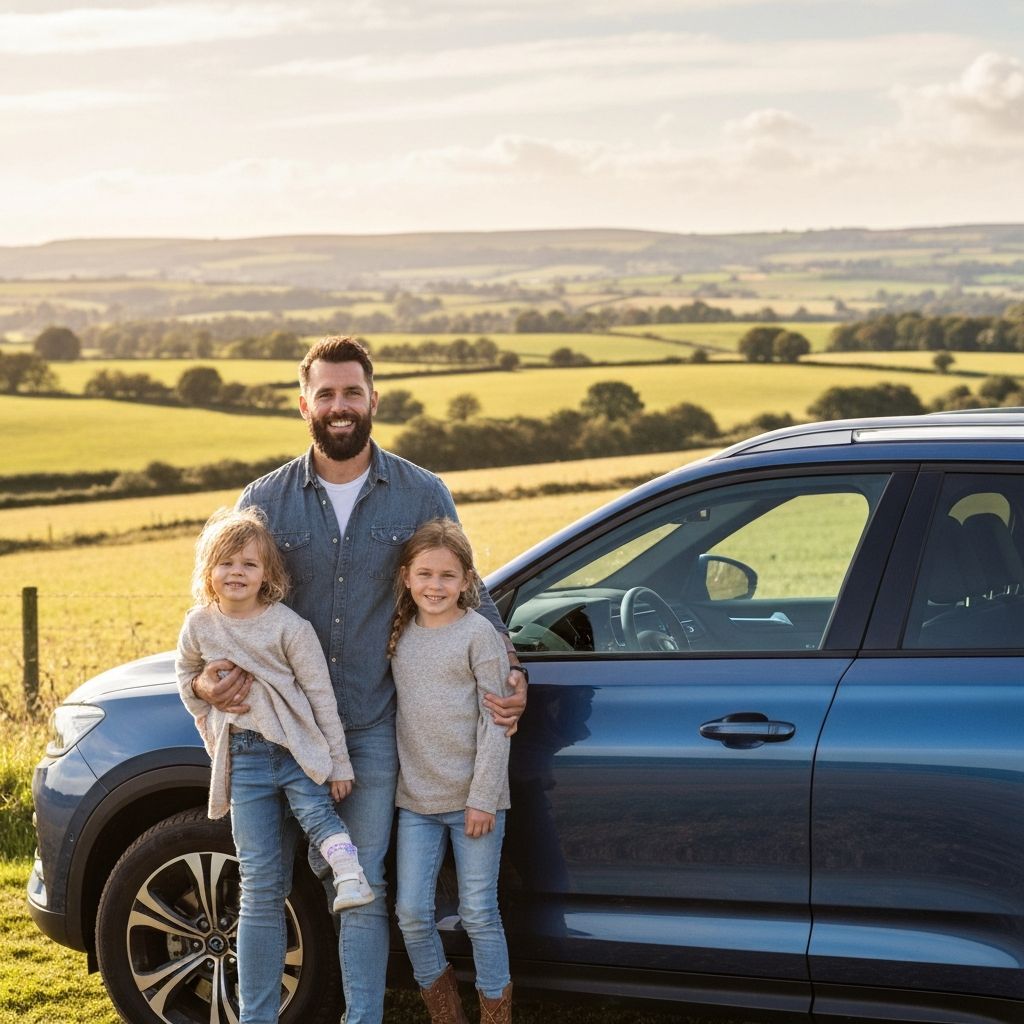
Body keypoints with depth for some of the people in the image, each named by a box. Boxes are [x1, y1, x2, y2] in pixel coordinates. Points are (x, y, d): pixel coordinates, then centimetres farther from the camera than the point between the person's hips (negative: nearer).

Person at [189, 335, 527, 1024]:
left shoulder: (423, 495, 2)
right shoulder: (266, 500, 3)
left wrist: (511, 670, -6)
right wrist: (208, 676, -11)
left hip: (374, 727, -1)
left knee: (363, 888, 3)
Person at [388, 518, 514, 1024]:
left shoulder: (479, 634, -7)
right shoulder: (401, 636, 7)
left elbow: (495, 722, -9)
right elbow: (399, 713, 13)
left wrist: (482, 797, -13)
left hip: (473, 798, -5)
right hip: (416, 799, 5)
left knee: (479, 915, 1)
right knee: (412, 914, 5)